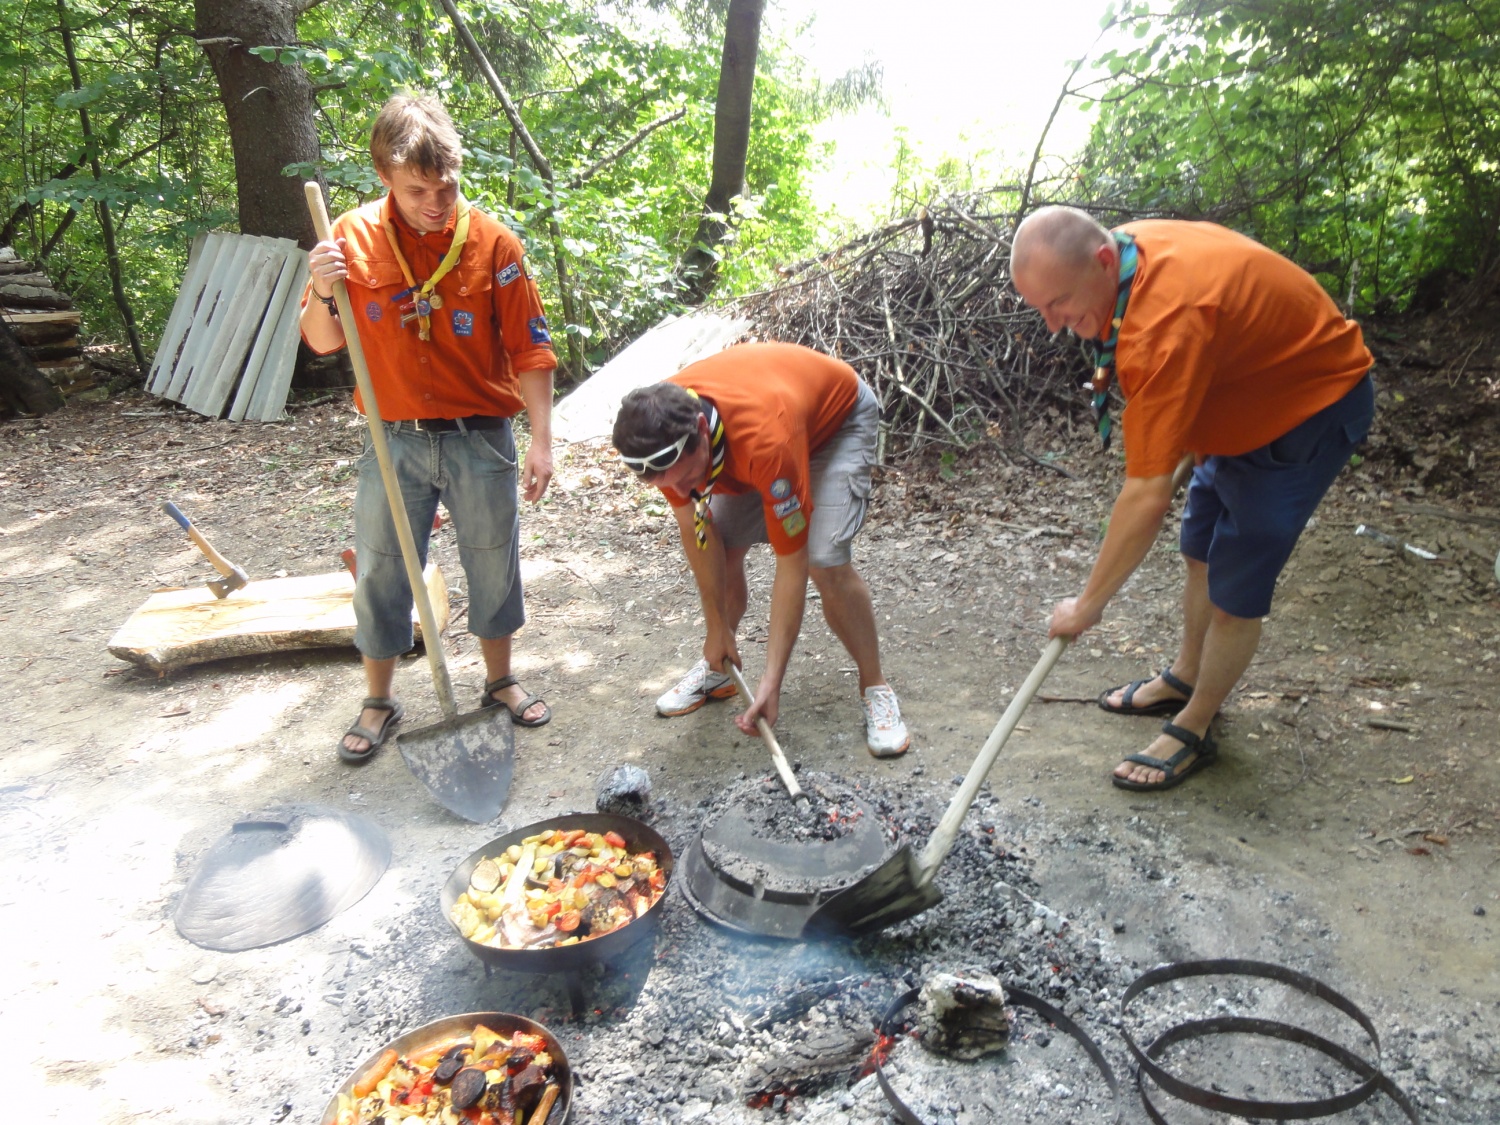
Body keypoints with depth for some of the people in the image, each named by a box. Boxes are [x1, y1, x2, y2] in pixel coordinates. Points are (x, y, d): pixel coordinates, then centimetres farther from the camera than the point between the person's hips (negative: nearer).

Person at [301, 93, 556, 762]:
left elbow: (529, 349, -3)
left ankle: (500, 681, 34)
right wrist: (323, 293, -16)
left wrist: (541, 440, -8)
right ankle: (378, 703, 28)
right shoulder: (353, 239, -2)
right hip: (393, 440, 1)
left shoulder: (492, 242, -6)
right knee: (380, 573, 8)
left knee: (494, 564, 12)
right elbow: (323, 342, 5)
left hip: (481, 437, -1)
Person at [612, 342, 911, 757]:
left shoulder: (766, 441, -46)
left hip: (838, 415, -5)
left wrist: (771, 681, -36)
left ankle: (876, 689, -2)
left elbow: (791, 560, -37)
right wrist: (718, 627, -10)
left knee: (826, 562, -22)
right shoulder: (661, 429, -29)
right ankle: (717, 668, 21)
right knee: (723, 550, -4)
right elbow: (695, 528, -14)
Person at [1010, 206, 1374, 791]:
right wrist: (1189, 433, 8)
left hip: (1313, 407, -9)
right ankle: (1185, 678, 36)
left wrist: (1089, 603, -28)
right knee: (1201, 550, 18)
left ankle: (1193, 732, 12)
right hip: (1249, 396, 10)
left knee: (1236, 588, -5)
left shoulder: (1165, 326, -41)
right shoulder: (1128, 244, -13)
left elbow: (1148, 496, -38)